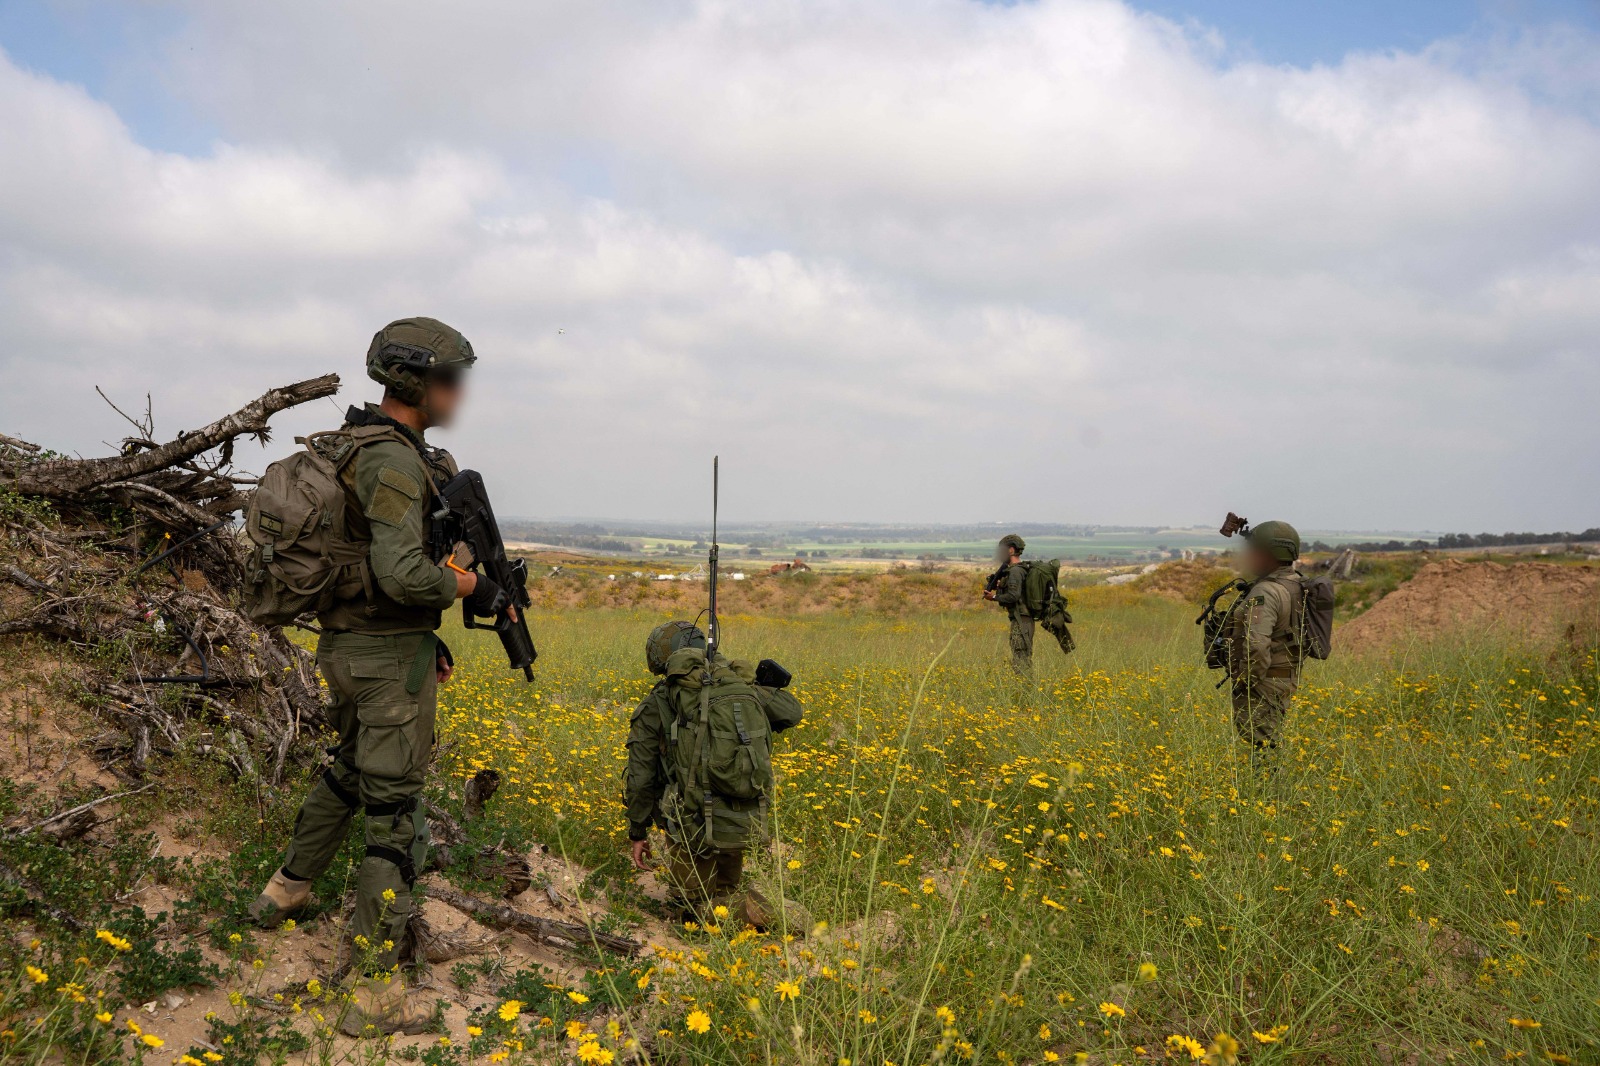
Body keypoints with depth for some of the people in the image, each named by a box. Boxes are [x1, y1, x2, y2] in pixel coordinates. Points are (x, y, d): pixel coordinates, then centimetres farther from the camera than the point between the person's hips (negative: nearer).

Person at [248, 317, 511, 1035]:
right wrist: (470, 586, -14)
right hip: (389, 657, -10)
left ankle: (285, 893, 49)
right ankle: (376, 995, 2)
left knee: (348, 770, 32)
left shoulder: (350, 446, 12)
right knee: (394, 816, -4)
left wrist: (426, 634, 21)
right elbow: (403, 573, -31)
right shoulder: (393, 460, -21)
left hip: (342, 644, 10)